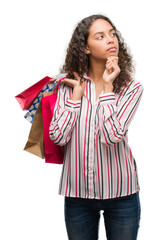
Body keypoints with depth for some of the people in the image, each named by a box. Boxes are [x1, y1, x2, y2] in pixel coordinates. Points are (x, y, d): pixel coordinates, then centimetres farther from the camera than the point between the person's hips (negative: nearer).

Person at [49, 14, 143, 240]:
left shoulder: (131, 88, -6)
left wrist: (107, 86, -16)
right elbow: (58, 136, -11)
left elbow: (112, 136, -20)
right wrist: (76, 94, -10)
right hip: (77, 193, 1)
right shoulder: (69, 84, -2)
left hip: (120, 194, -1)